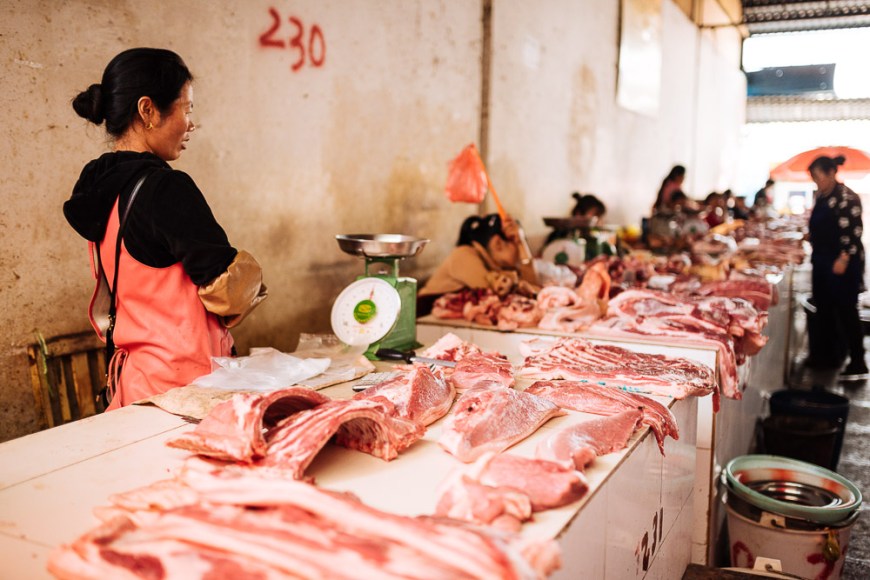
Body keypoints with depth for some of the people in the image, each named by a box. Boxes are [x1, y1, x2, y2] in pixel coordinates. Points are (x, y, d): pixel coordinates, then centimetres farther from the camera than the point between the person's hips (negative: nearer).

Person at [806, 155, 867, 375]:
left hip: (842, 264, -8)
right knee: (823, 309, 11)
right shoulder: (821, 197, 11)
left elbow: (854, 231, -17)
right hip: (822, 262, 8)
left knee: (846, 311, -3)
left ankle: (857, 362, 6)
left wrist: (844, 259, -19)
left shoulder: (847, 197, -13)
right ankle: (827, 356, 22)